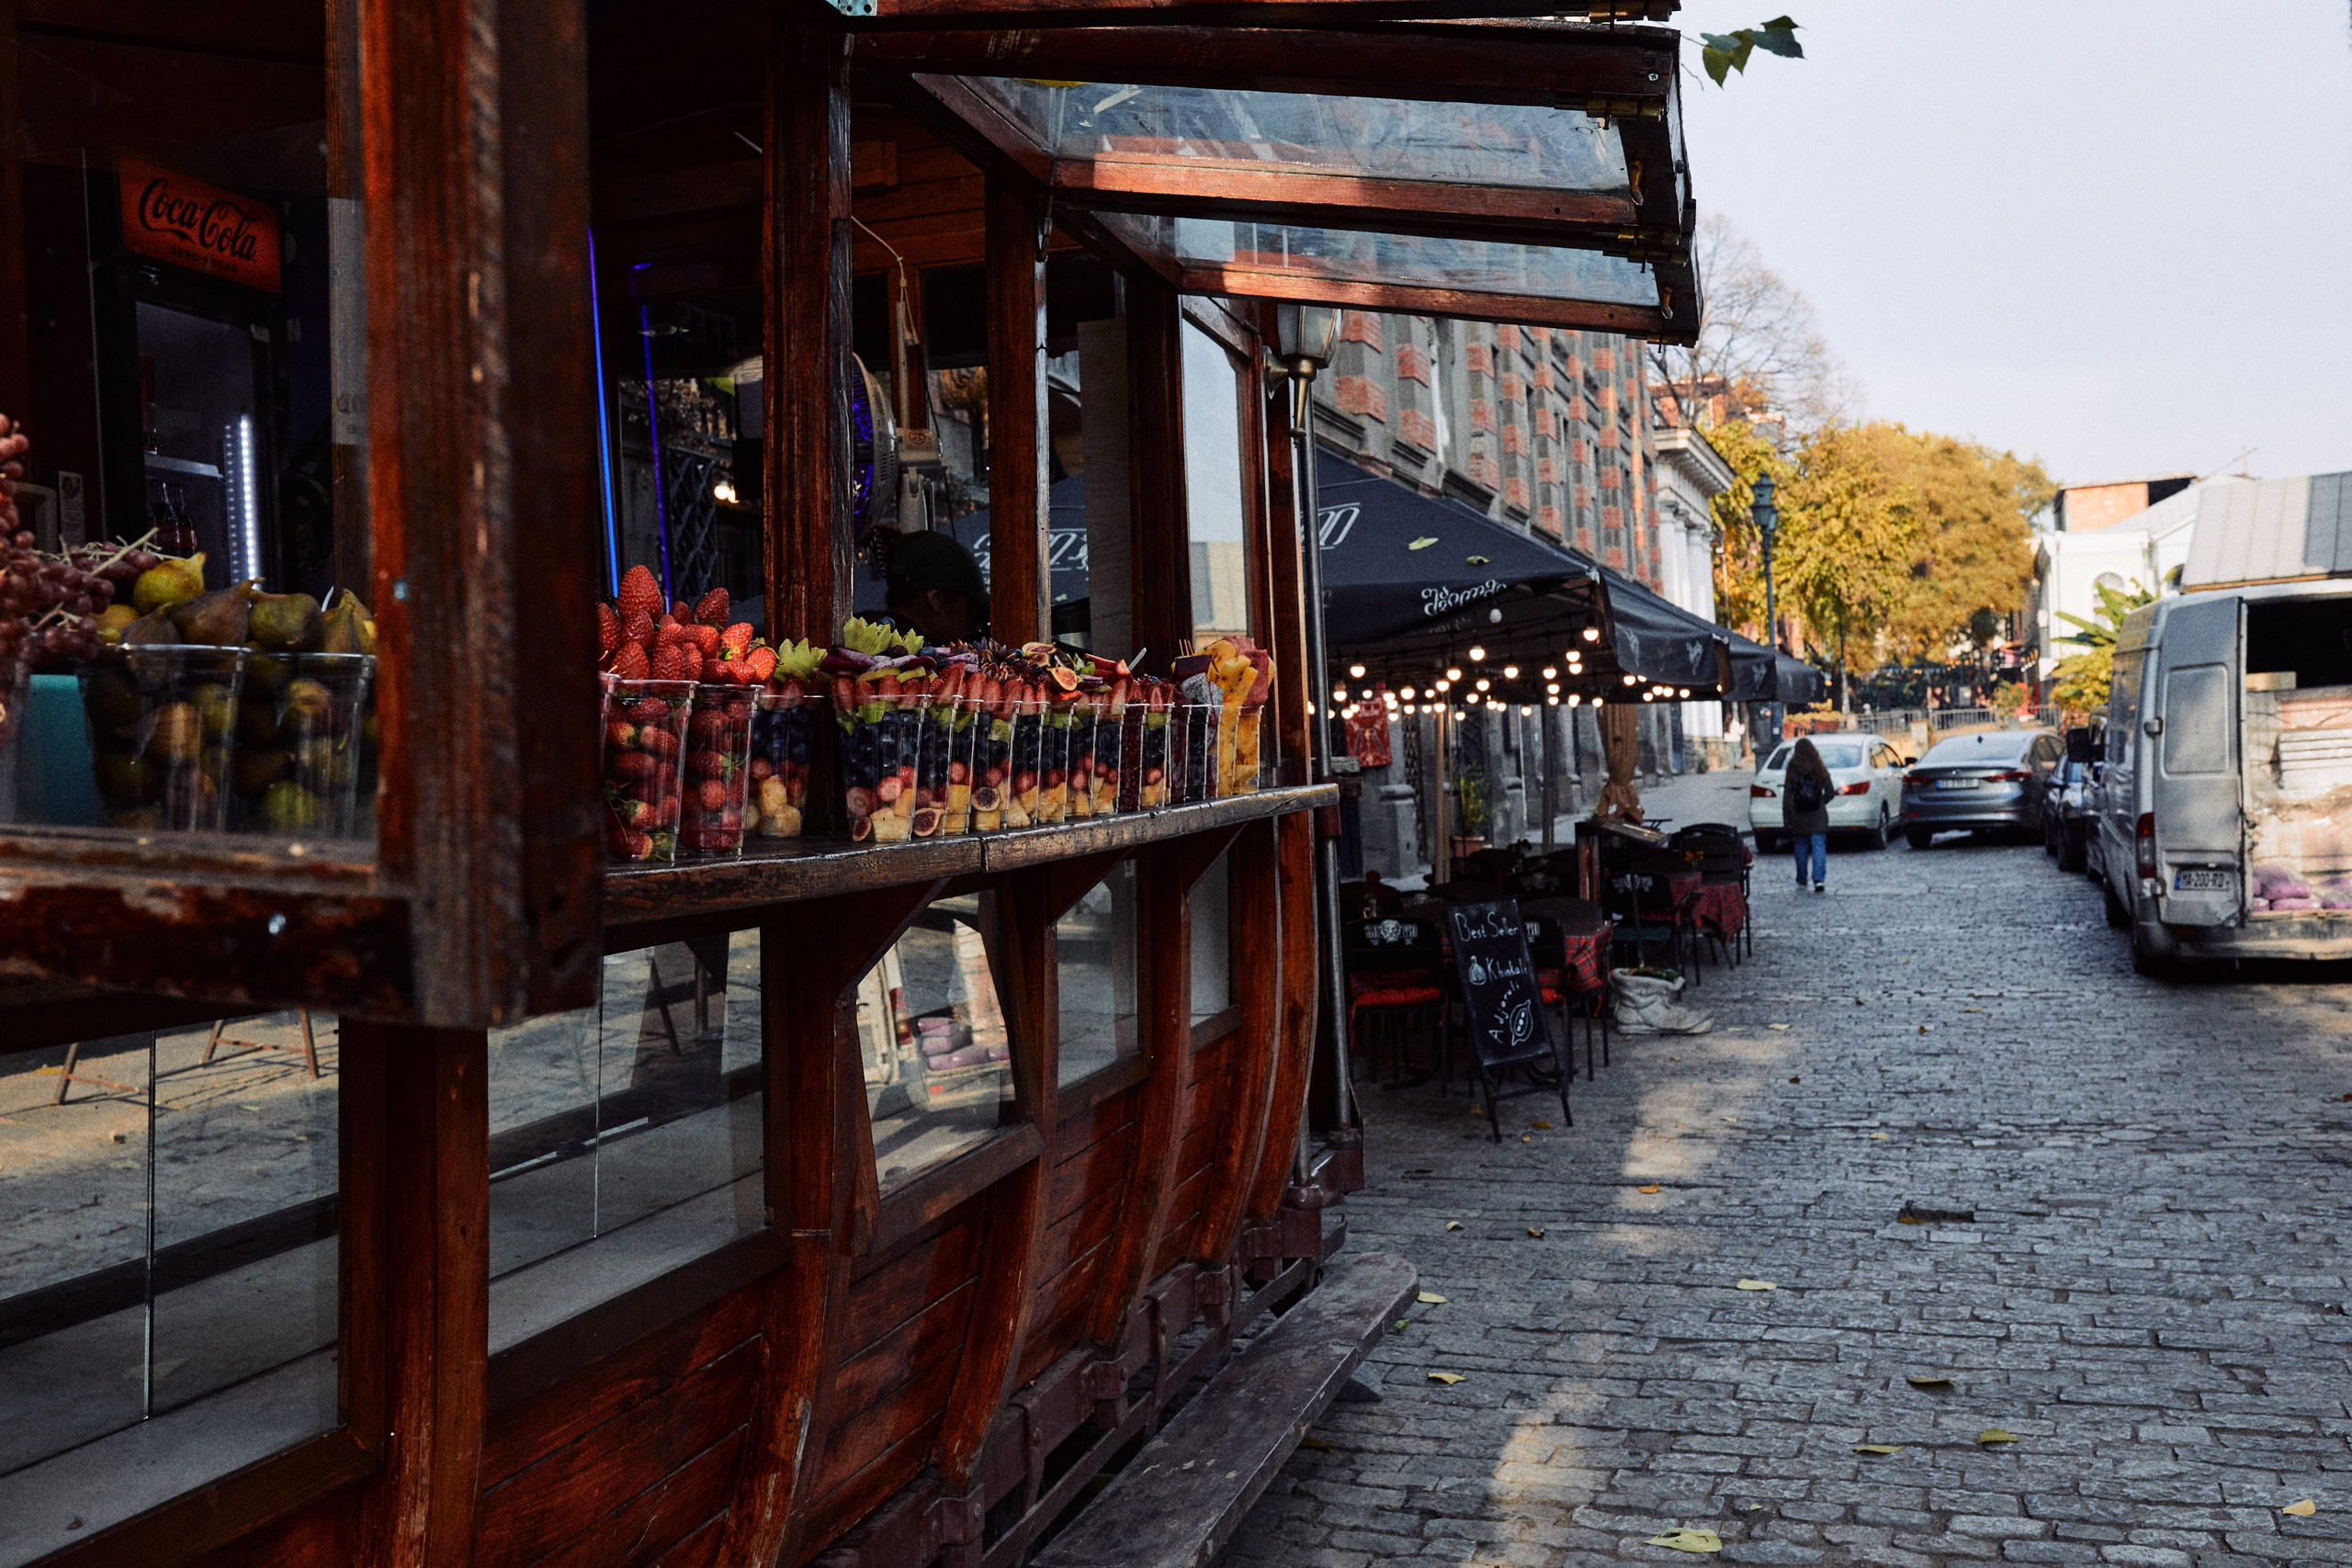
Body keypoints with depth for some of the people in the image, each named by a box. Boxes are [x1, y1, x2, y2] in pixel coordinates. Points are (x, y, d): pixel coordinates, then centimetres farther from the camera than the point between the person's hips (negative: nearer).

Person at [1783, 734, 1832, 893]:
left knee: (1801, 850, 10)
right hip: (1818, 816, 0)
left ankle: (1801, 882, 17)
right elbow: (1830, 791, 4)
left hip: (1798, 817, 0)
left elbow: (1787, 795, -5)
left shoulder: (1792, 770, -5)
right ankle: (1819, 880, -16)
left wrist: (1786, 818, -1)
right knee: (1819, 847, -2)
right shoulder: (1820, 769, 0)